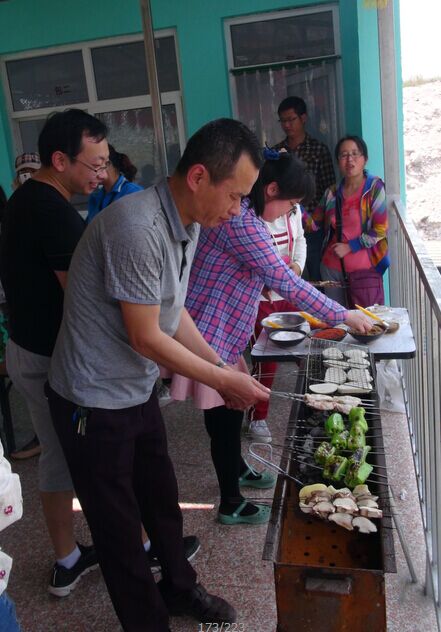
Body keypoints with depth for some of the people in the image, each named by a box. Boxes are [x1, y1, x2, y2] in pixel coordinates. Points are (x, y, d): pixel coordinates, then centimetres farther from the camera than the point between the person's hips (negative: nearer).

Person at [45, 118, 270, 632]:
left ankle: (178, 589, 47)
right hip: (95, 402, -8)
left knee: (162, 499, 24)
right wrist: (224, 381, -14)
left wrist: (225, 370, 3)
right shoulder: (138, 227, -30)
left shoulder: (187, 224, 1)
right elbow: (146, 338, -24)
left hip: (138, 392, 9)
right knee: (120, 526, 11)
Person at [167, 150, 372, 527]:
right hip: (210, 336, -10)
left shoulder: (243, 216, 9)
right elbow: (286, 283, -24)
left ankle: (238, 470, 45)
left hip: (225, 333, 10)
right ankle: (231, 505, 22)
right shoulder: (240, 222, -23)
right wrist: (343, 316, -16)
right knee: (222, 418, 4)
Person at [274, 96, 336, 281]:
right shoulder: (276, 151, 9)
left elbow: (329, 189, -1)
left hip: (312, 226, -2)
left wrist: (315, 217, -10)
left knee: (316, 278, 3)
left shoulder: (319, 149, 0)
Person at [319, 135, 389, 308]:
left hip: (364, 268, -4)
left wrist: (349, 246, -11)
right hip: (332, 268, 4)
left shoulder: (374, 188, -5)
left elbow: (380, 230, -8)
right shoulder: (332, 193, 7)